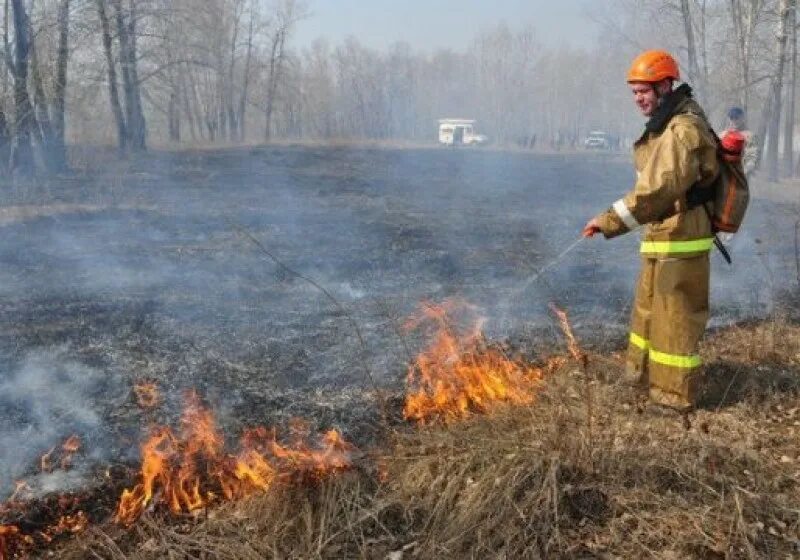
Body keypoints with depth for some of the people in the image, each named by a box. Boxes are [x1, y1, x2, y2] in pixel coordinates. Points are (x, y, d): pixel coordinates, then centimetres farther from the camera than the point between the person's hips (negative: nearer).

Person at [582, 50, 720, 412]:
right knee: (650, 309, 22)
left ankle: (676, 395, 12)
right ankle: (646, 373, 38)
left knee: (674, 318, 0)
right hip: (663, 238, 10)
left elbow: (657, 189, -27)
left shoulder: (683, 129, -20)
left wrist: (609, 222, -25)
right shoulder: (666, 126, 12)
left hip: (678, 242, -10)